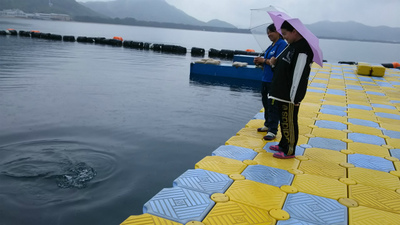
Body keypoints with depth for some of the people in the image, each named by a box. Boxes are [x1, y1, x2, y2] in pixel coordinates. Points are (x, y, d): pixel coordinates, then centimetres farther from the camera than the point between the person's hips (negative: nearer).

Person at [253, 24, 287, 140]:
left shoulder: (282, 45, -12)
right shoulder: (271, 46, 15)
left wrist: (264, 60, -16)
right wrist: (260, 62, 2)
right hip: (266, 79, 9)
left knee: (273, 105, -6)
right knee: (266, 102, 17)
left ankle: (272, 131, 0)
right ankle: (268, 125, 32)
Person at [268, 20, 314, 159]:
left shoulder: (303, 50, -20)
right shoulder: (291, 46, 11)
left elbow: (299, 75, -23)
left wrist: (294, 98, -23)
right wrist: (275, 63, 0)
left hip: (290, 96, -10)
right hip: (281, 93, 10)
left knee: (289, 123, 2)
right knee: (283, 120, 20)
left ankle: (289, 151, 15)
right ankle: (283, 145, 35)